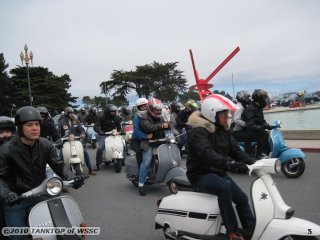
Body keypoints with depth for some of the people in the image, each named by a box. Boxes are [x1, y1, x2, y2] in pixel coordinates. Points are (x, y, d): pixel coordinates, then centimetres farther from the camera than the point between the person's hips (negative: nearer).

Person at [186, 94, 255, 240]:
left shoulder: (223, 130, 7)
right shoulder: (199, 132, -20)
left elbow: (235, 149, 2)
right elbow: (207, 154, -37)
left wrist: (251, 162, -15)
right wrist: (230, 163, -49)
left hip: (217, 172, 8)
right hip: (201, 174, -8)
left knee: (242, 198, 2)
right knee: (224, 186, -33)